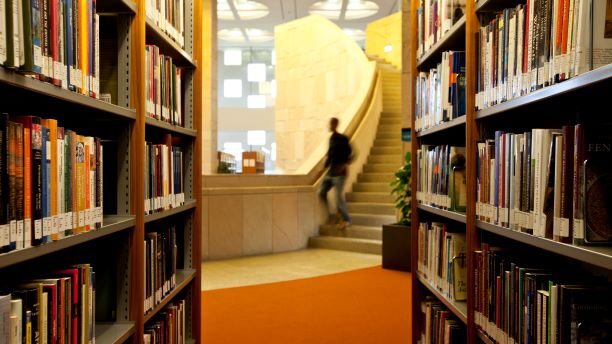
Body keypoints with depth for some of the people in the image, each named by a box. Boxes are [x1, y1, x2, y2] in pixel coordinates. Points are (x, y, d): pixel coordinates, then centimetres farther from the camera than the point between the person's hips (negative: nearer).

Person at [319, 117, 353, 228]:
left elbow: (350, 153, -13)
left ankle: (346, 219, 8)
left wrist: (346, 164, -23)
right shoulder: (331, 139, 13)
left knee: (339, 196, -8)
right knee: (321, 193, 5)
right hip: (330, 172, 8)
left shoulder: (343, 139, -9)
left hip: (339, 172, -8)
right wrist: (324, 166, 16)